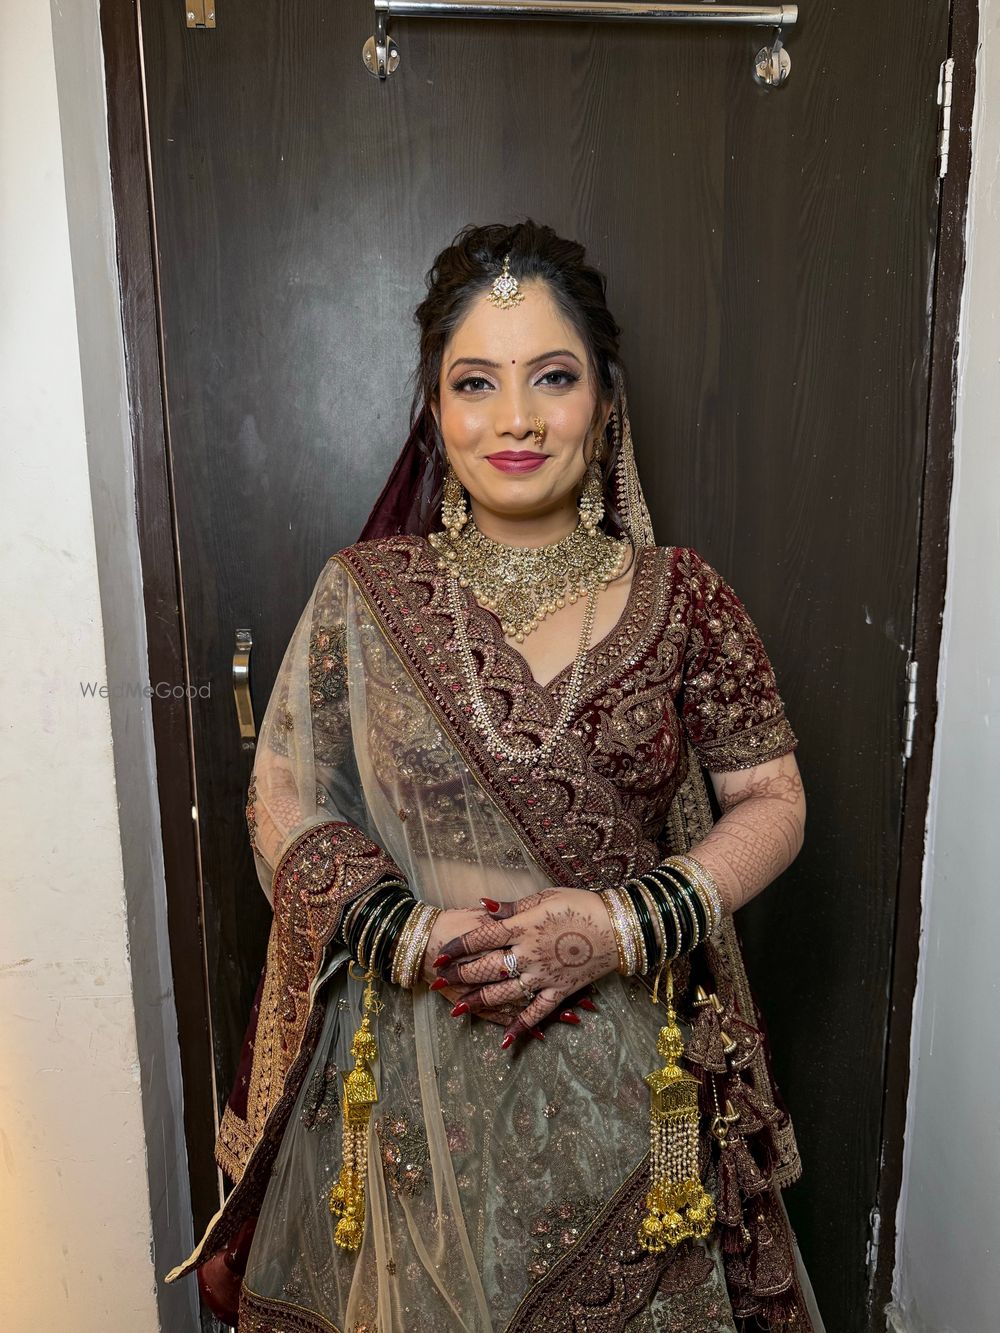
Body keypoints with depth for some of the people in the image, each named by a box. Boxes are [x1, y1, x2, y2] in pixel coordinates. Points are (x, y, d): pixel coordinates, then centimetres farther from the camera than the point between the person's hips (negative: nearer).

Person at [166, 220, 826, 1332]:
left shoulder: (680, 598, -6)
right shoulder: (364, 594, -5)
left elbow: (772, 803, -1)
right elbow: (286, 806, -2)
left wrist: (625, 926, -16)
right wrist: (410, 935, -16)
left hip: (631, 1069, 1)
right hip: (415, 1064, 0)